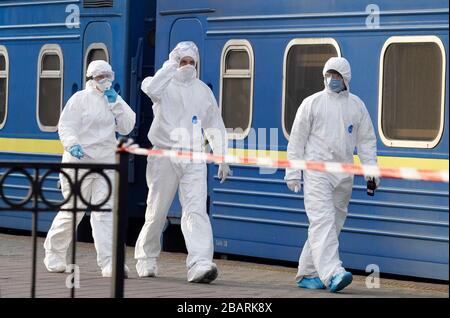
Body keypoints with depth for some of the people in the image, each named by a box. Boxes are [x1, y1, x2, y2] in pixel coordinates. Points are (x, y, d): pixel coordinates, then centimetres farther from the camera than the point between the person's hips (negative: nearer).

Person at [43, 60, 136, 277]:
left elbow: (126, 128, 7)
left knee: (105, 211, -9)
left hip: (106, 163, 4)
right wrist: (72, 144, -29)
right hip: (79, 161, -4)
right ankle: (54, 254, 25)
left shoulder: (114, 101, 15)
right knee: (73, 211, 3)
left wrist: (116, 104, -3)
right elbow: (65, 126, -10)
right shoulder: (80, 99, -2)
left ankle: (108, 263, -17)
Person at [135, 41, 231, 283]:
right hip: (164, 157, -2)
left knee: (196, 210, -14)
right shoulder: (164, 85, 1)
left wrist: (222, 159, 15)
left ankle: (200, 265, -26)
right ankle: (146, 259, 28)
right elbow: (151, 88, -26)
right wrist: (172, 64, -24)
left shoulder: (203, 91, 13)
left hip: (193, 159, 2)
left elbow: (215, 127, 20)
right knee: (157, 212, 7)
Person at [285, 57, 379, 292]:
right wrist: (293, 173, -3)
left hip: (344, 174, 4)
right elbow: (297, 139, 2)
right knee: (322, 220, -17)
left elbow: (366, 139, 15)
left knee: (332, 224, 6)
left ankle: (307, 274, 16)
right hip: (317, 171, -4)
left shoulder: (357, 105, 11)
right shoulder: (312, 103, 1)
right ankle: (332, 273, -29)